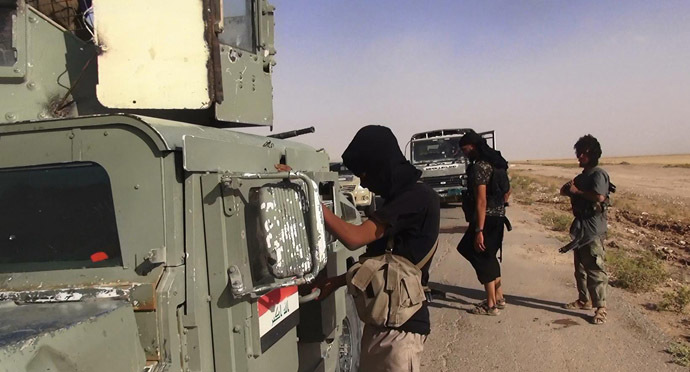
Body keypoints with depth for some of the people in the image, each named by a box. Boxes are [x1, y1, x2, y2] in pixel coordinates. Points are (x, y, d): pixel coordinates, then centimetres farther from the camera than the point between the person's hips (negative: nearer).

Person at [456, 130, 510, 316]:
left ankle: (491, 305, 7)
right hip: (498, 217, 9)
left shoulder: (480, 166, -18)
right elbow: (507, 191, 22)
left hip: (486, 219, -9)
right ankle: (498, 297, 28)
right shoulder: (496, 162, 12)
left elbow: (481, 200, -24)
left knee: (482, 259, 0)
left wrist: (479, 230, -25)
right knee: (489, 256, 20)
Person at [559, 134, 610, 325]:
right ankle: (584, 300, 28)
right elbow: (565, 191, 21)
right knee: (580, 266, 17)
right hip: (580, 225, 10)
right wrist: (568, 188, -2)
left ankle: (600, 307, -2)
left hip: (593, 228, -10)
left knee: (594, 268, -8)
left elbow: (599, 197, -28)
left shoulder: (598, 174, -13)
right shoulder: (582, 176, 16)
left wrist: (577, 191, -16)